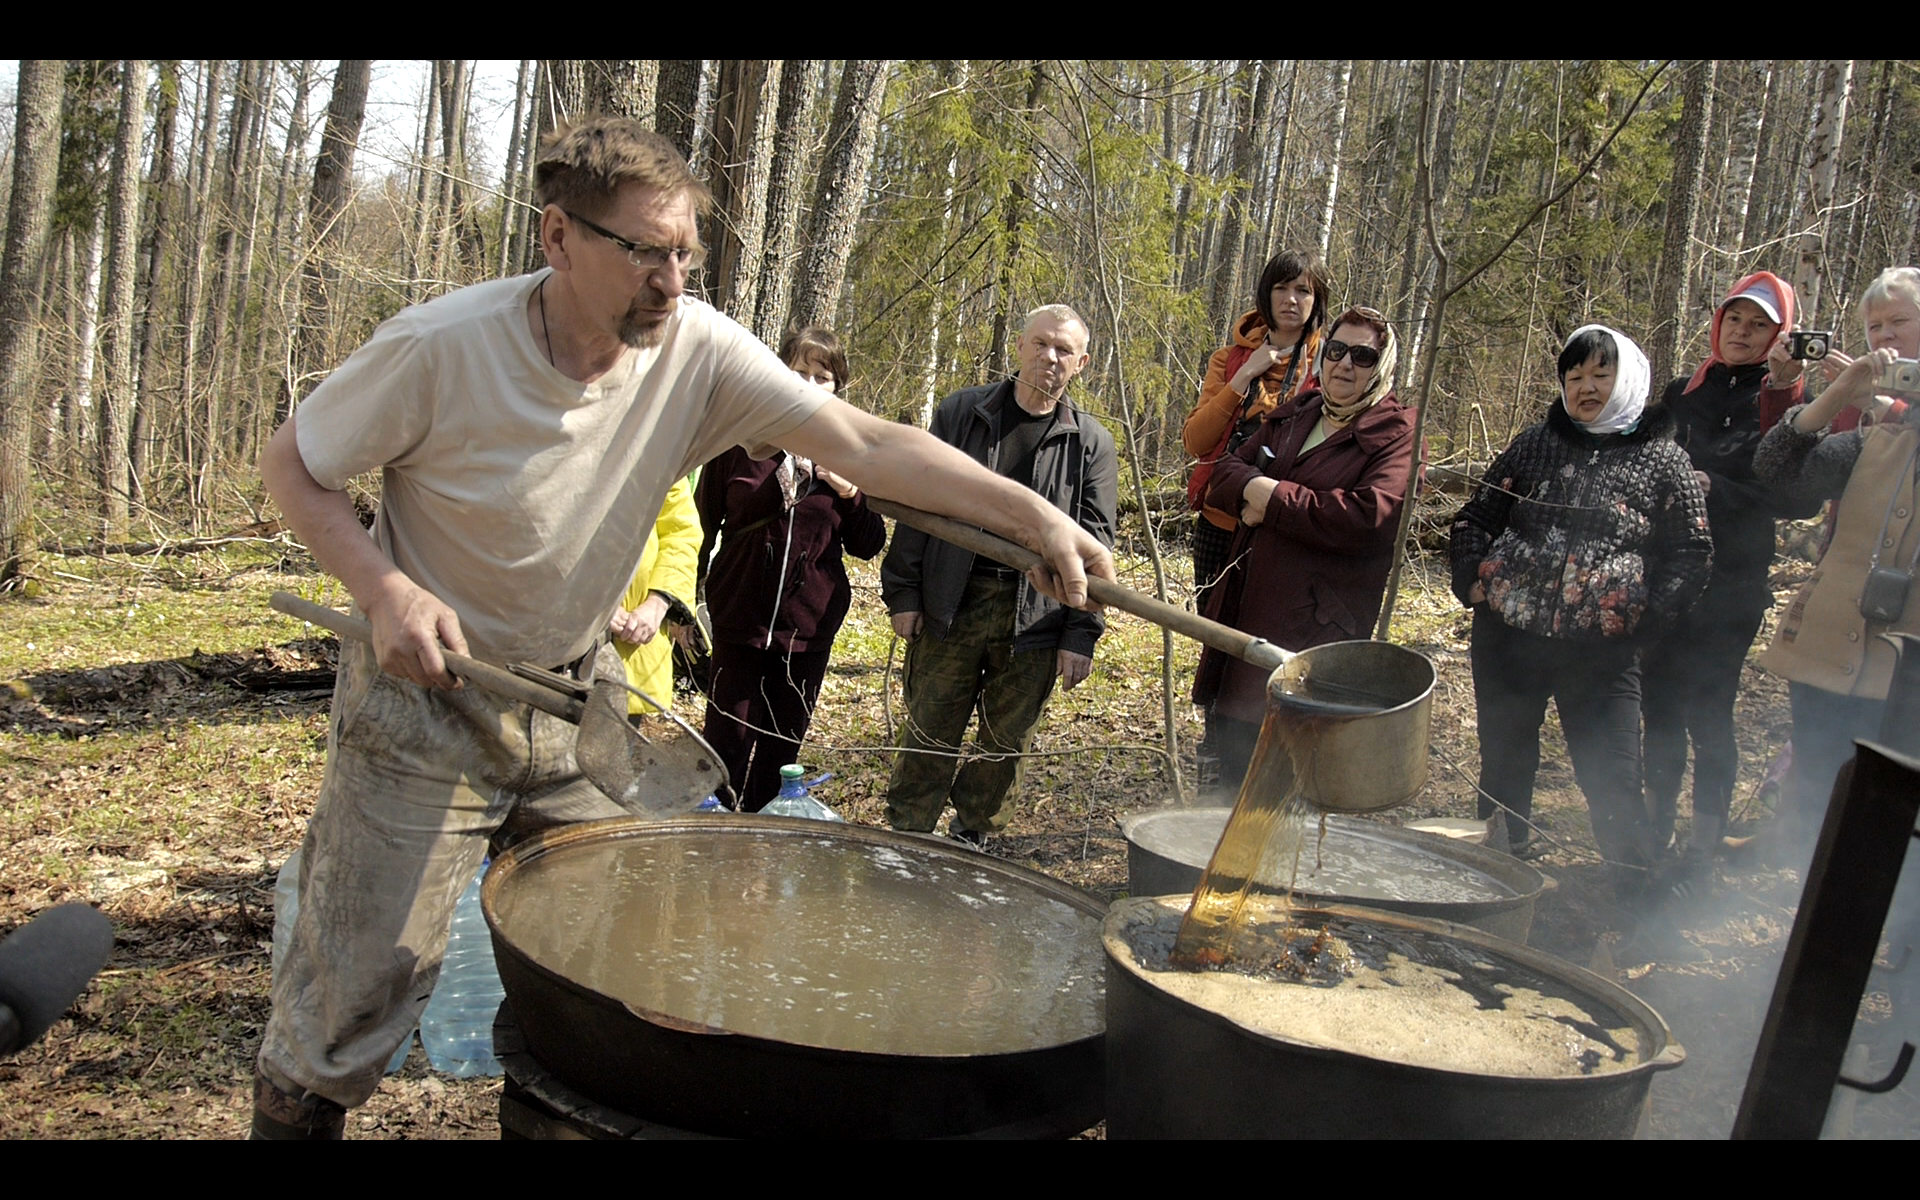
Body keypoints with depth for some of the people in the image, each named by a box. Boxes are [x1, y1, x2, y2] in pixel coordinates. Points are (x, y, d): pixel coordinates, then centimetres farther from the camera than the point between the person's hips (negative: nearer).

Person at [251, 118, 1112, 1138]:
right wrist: (382, 585, -24)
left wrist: (1032, 514, -30)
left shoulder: (695, 350, -14)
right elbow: (292, 464, -8)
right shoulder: (439, 347, -21)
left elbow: (863, 444, -20)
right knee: (352, 1005, 3)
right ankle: (295, 1114, 31)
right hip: (425, 701, -3)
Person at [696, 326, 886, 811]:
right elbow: (703, 523, 4)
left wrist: (851, 494, -12)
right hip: (739, 622, -2)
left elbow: (868, 546, 5)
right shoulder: (742, 438, -1)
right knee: (728, 750, -1)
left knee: (779, 754, 11)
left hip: (810, 626, 2)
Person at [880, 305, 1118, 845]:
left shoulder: (1091, 443, 5)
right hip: (951, 606, 0)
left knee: (1007, 744, 10)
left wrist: (1080, 634, -4)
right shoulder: (960, 412, 5)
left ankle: (972, 842, 28)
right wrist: (903, 592, -1)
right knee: (929, 735, 5)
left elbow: (1093, 543, 2)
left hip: (1035, 619, 0)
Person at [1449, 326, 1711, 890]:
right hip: (1508, 638, 3)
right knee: (1503, 769, 14)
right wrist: (1473, 580, -3)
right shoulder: (1534, 445, 8)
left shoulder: (1663, 461, 2)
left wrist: (1648, 617, -10)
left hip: (1603, 652, -3)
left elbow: (1693, 553, 2)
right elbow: (1474, 519, 13)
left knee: (1613, 780, -4)